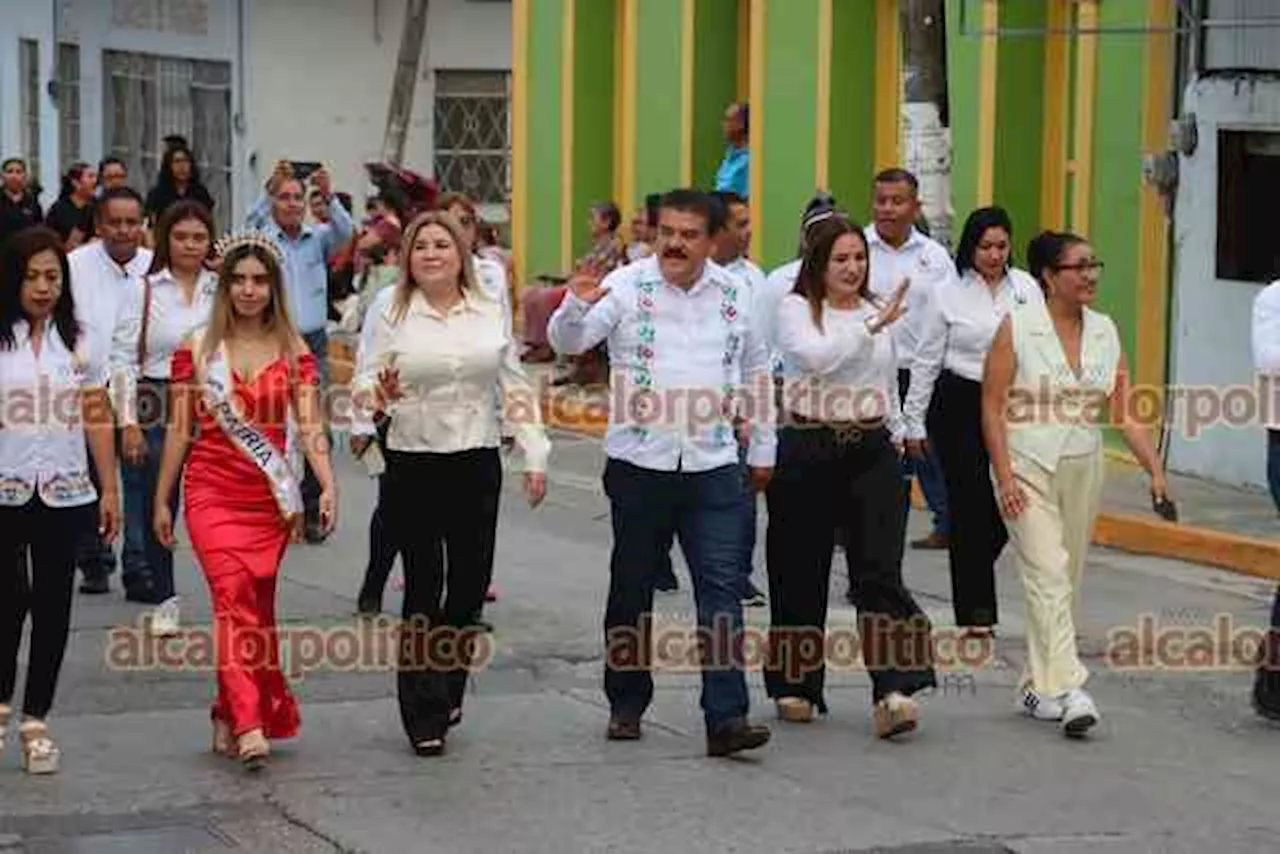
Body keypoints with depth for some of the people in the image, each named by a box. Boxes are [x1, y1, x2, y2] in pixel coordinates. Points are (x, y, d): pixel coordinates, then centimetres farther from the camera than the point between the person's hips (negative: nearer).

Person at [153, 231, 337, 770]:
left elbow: (309, 426, -3)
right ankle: (249, 725, -26)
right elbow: (178, 430, 8)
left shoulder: (293, 352, 6)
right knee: (233, 593, -17)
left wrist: (328, 485, -17)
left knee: (256, 606, 6)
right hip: (212, 492, -2)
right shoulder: (198, 349, 4)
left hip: (271, 497, 2)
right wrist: (161, 500, 8)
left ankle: (228, 718, 20)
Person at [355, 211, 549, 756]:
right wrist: (378, 393, -24)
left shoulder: (491, 313, 8)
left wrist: (534, 455, 6)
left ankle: (446, 692, 26)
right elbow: (366, 383, 0)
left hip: (477, 464, 3)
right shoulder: (392, 316, 1)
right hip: (413, 466, -3)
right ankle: (424, 717, 0)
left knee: (470, 587, 6)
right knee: (424, 589, -3)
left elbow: (514, 388, 11)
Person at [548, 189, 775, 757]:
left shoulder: (733, 295, 8)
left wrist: (763, 449, 20)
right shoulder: (627, 286, -2)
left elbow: (756, 372, 21)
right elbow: (567, 342, -13)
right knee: (632, 589, 10)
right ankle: (626, 705, 25)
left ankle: (726, 718, -9)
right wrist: (576, 306, -35)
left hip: (712, 468, 1)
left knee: (722, 589, -7)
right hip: (640, 465, -1)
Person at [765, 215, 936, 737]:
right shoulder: (795, 309, -1)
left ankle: (892, 691, -19)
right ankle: (794, 686, 19)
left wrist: (895, 437, 23)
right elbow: (816, 356, -21)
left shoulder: (879, 311, 14)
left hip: (871, 450, 3)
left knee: (880, 570, -10)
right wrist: (872, 326, -24)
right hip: (808, 449, -3)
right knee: (801, 572, 5)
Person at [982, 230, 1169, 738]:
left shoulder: (1105, 332, 4)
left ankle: (1037, 686, 22)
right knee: (1049, 575, -14)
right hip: (1028, 467, -5)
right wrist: (1005, 478, -16)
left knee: (1067, 580, 11)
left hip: (1084, 468, 5)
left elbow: (1125, 413, 3)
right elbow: (992, 407, -9)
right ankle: (1067, 690, -20)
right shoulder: (1017, 327, -9)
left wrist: (1155, 471, -7)